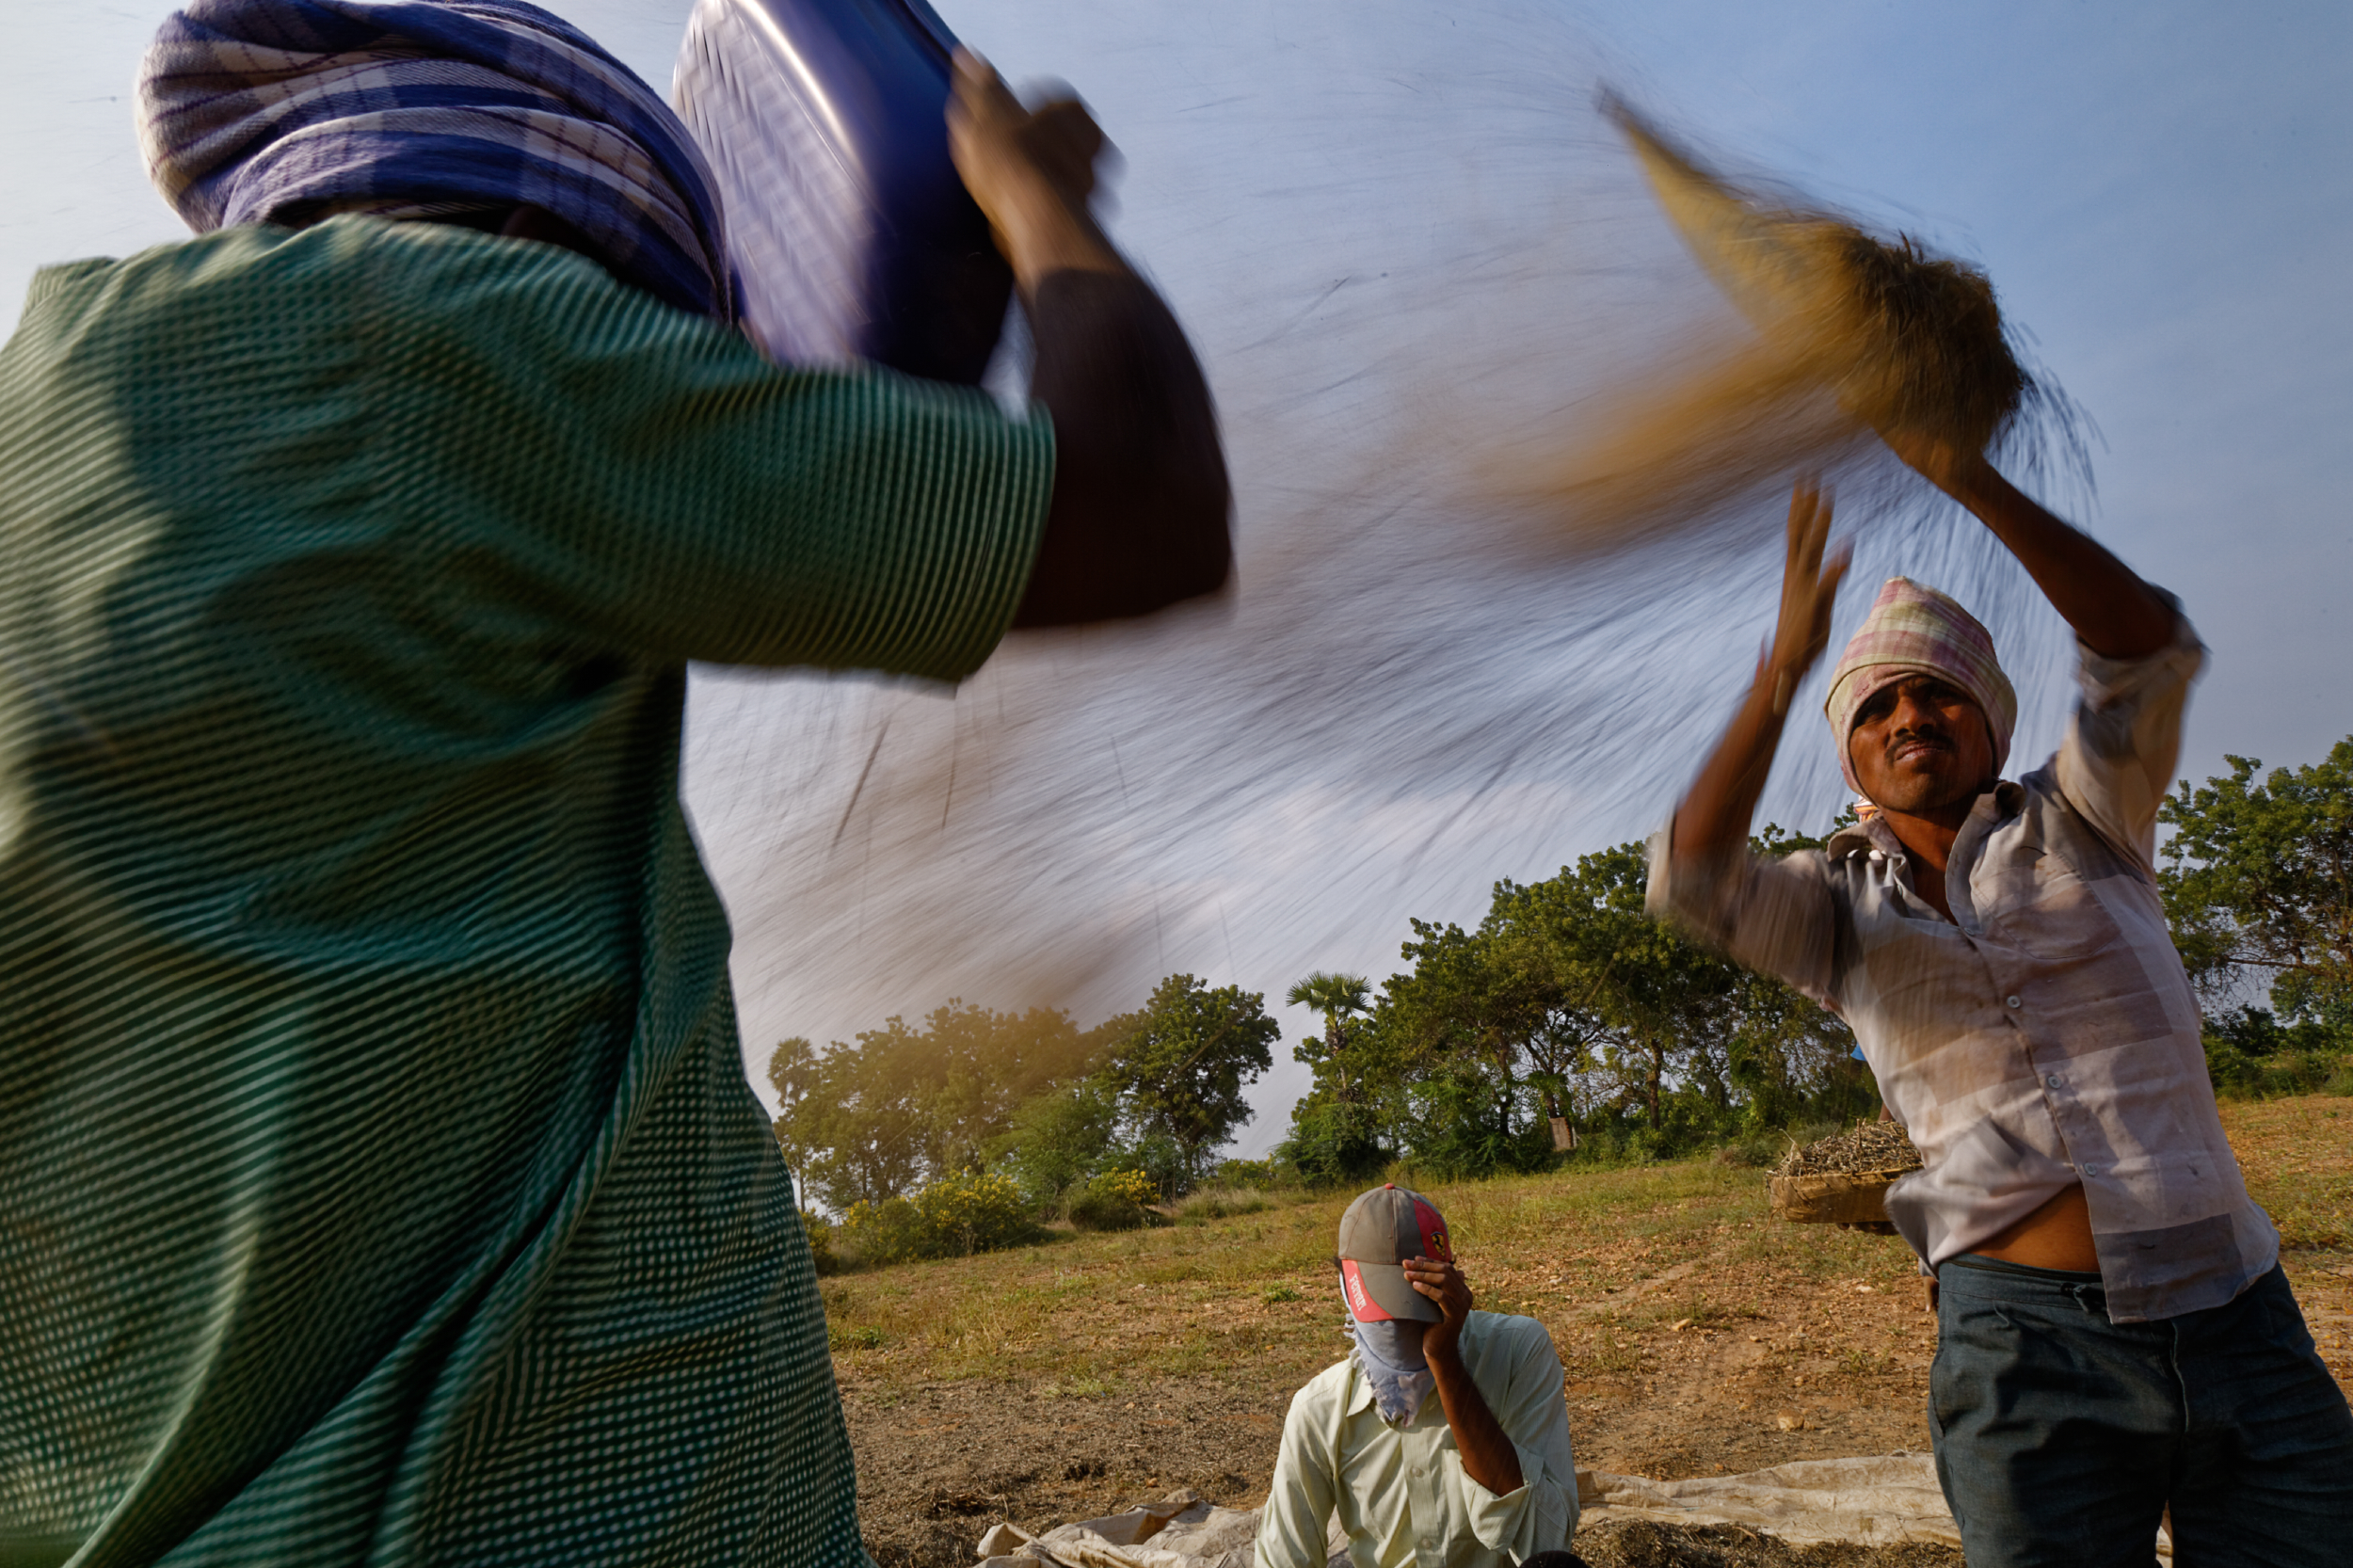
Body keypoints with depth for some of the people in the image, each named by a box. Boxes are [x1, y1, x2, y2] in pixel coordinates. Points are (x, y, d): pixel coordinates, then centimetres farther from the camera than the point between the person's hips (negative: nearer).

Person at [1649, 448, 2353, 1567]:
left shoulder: (2078, 826, 9)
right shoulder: (1841, 908, 8)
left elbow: (2150, 647, -8)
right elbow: (1690, 881, -13)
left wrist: (1969, 479, -16)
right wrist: (1786, 662, -18)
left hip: (2235, 1317, 1)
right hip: (2027, 1340, -1)